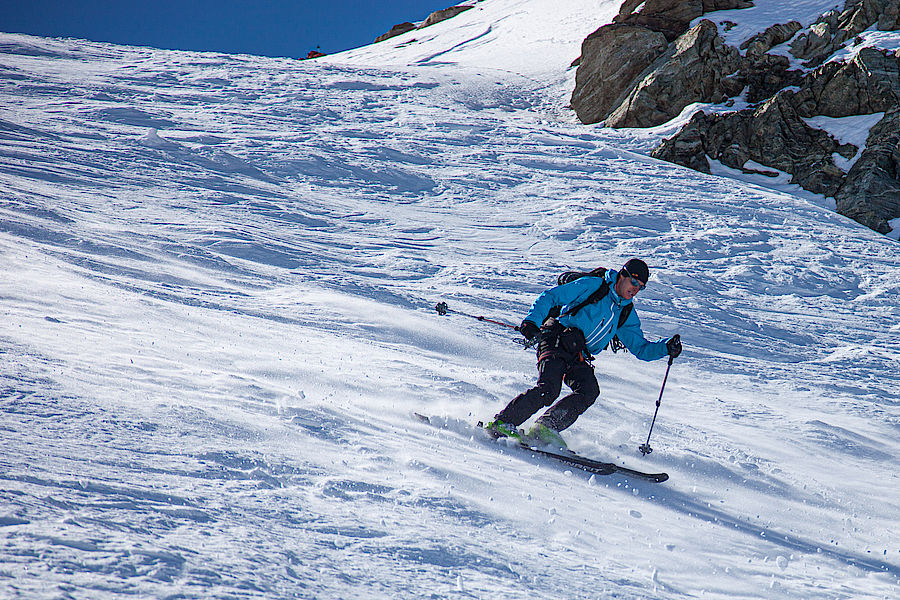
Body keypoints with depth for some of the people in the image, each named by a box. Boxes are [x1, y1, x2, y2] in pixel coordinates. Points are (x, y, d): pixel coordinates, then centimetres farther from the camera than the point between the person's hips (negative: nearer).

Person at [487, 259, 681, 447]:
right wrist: (532, 320, -22)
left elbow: (641, 348, 19)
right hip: (556, 341, -6)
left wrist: (667, 347, 0)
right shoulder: (592, 285, -1)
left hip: (578, 358, 6)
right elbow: (550, 297, -6)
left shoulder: (627, 314, 17)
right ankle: (502, 423, -16)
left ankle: (544, 429, -20)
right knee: (548, 390, -27)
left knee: (589, 391, -24)